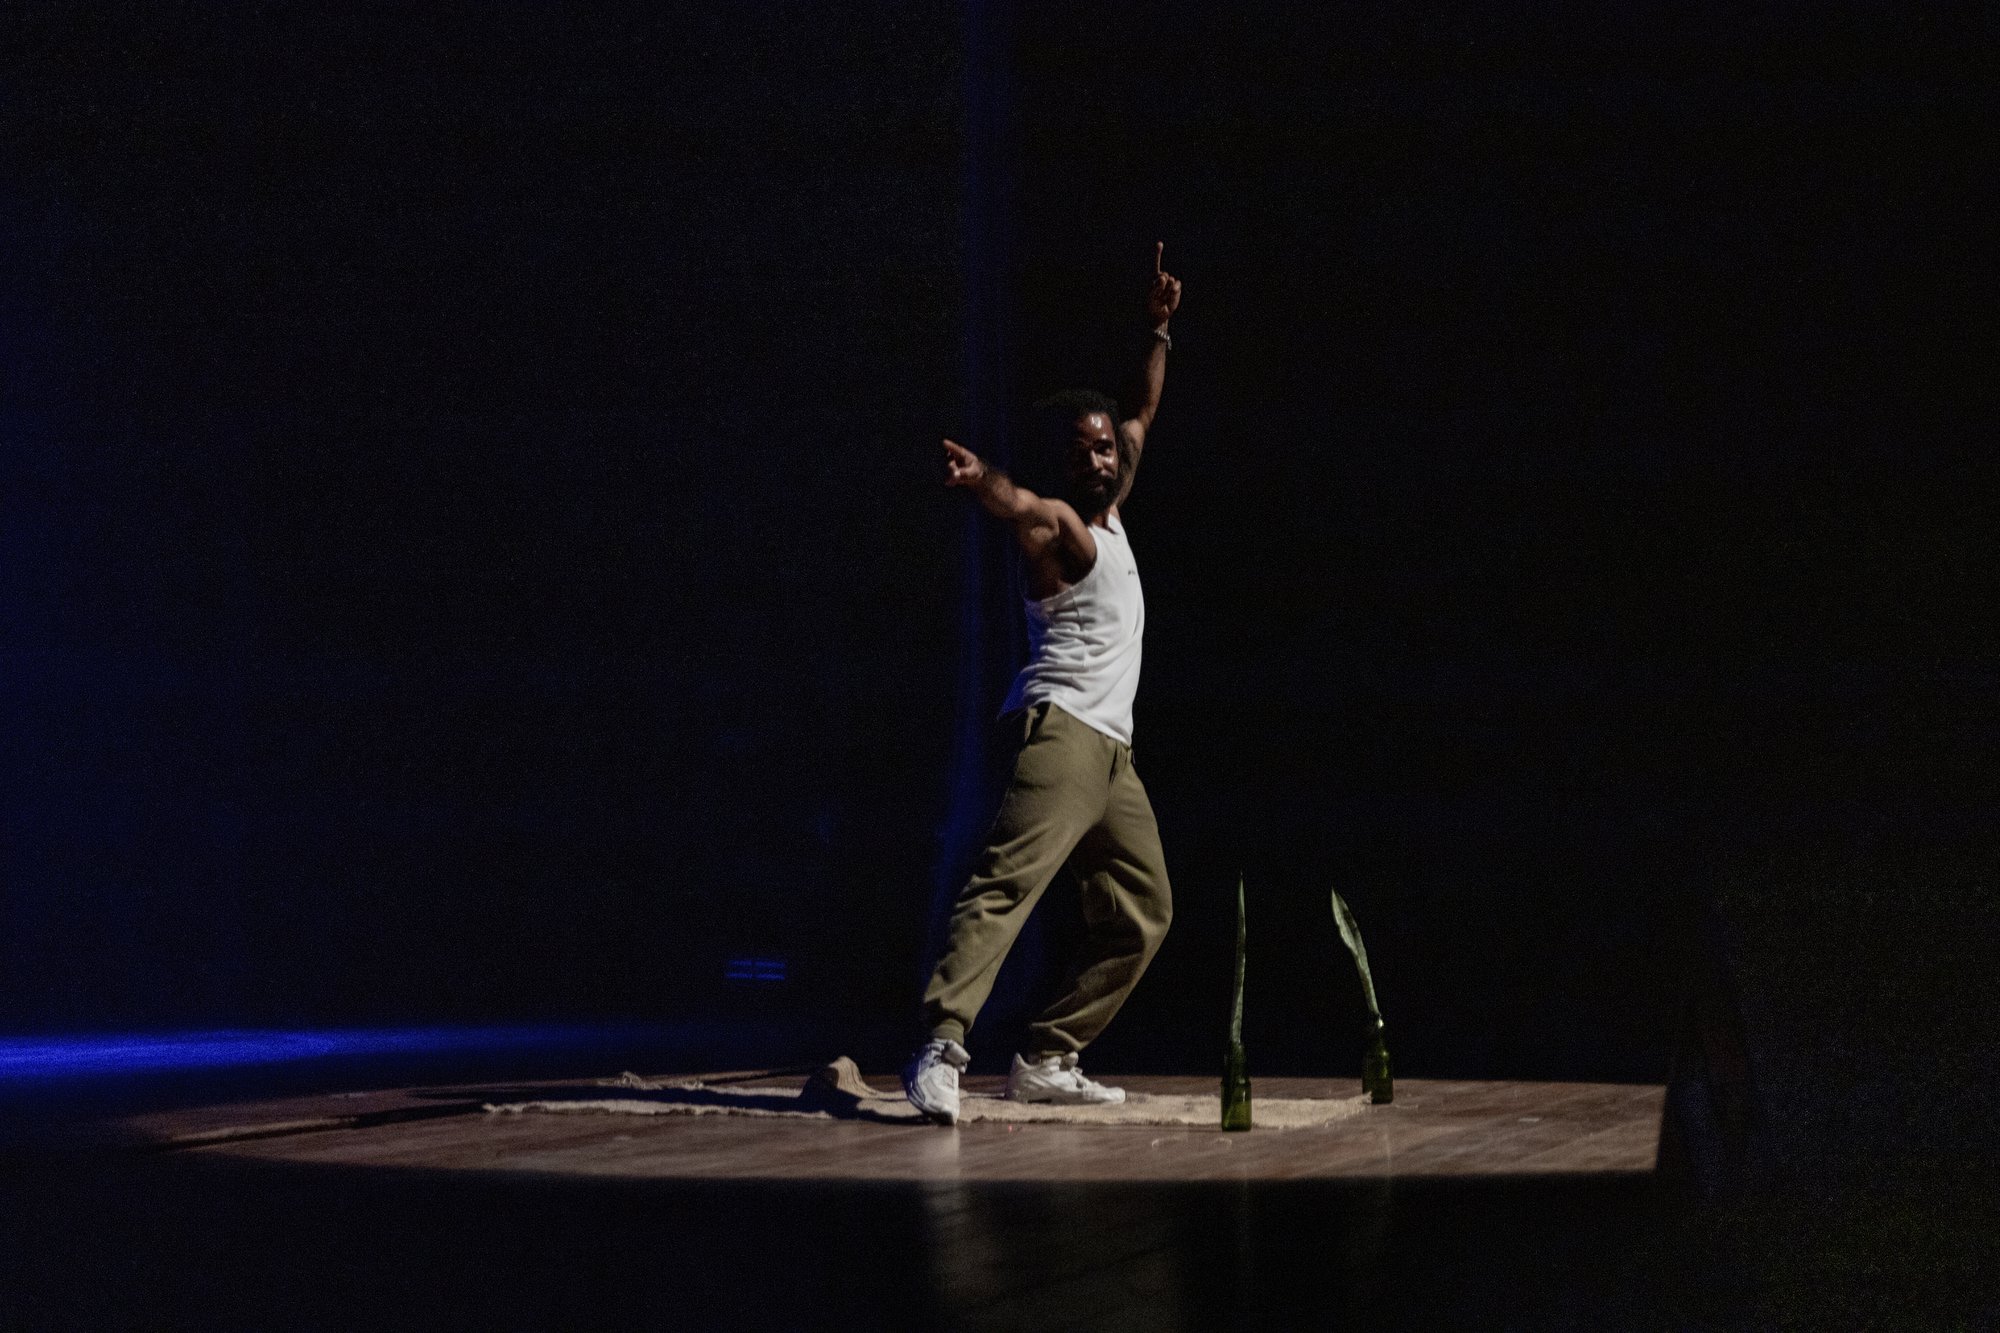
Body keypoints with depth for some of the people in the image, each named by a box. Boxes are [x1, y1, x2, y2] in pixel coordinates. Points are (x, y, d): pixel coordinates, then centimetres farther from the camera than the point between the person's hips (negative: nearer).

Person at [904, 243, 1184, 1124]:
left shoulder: (1109, 514, 19)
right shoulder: (1057, 522, -4)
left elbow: (1144, 415, 34)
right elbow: (1018, 505, -30)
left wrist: (1158, 330, 28)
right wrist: (979, 480, -52)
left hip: (1111, 753, 9)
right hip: (1063, 730, -9)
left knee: (1142, 916, 10)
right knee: (1009, 881, -24)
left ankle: (1046, 1061, 11)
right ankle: (942, 1046, -39)